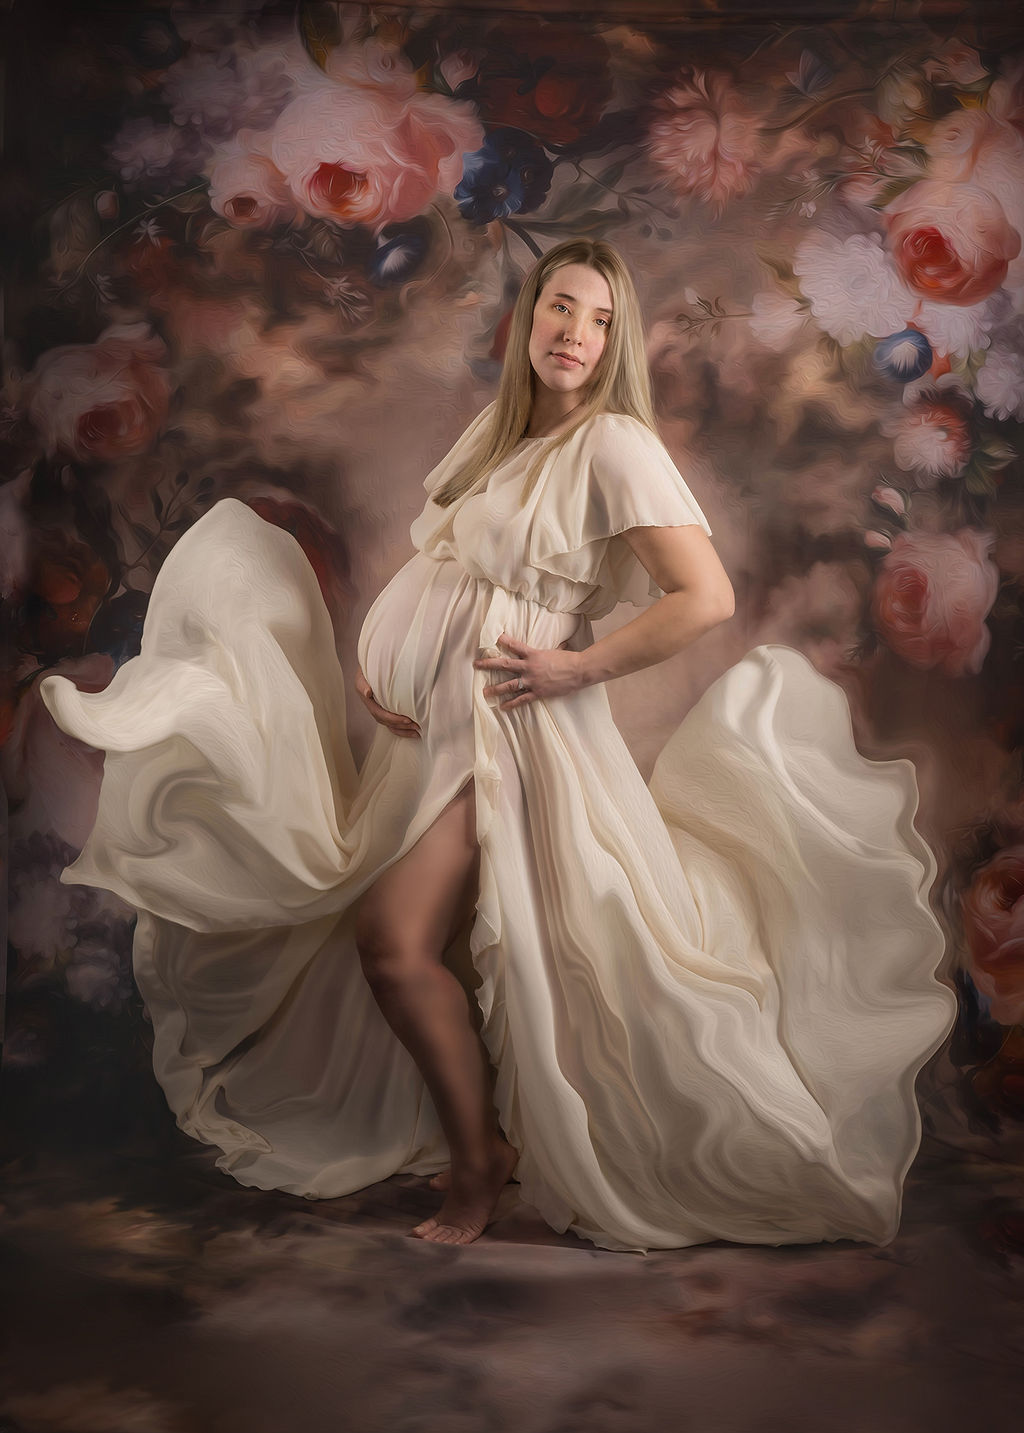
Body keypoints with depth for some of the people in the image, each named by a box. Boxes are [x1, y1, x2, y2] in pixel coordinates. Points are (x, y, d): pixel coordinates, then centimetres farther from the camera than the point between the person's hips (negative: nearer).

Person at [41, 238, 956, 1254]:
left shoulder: (614, 444, -12)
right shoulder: (497, 432, 12)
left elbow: (706, 597, -20)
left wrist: (579, 665, -15)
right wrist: (380, 667, 5)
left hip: (508, 721, -8)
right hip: (435, 715, 8)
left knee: (398, 943, -14)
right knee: (379, 936, 10)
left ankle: (479, 1160, 7)